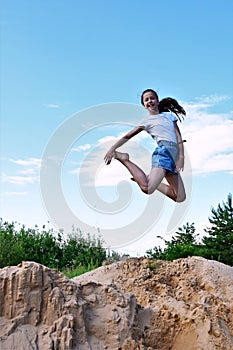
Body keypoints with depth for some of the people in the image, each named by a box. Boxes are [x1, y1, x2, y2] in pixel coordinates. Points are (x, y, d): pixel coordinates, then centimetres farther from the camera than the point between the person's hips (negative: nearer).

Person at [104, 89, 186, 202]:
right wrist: (112, 149, -4)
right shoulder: (146, 120, 13)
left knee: (180, 198, 5)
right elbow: (127, 136, 9)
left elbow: (179, 137, 14)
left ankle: (152, 180, 19)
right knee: (147, 189, -31)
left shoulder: (169, 115, 22)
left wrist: (181, 157, 0)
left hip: (175, 155, 5)